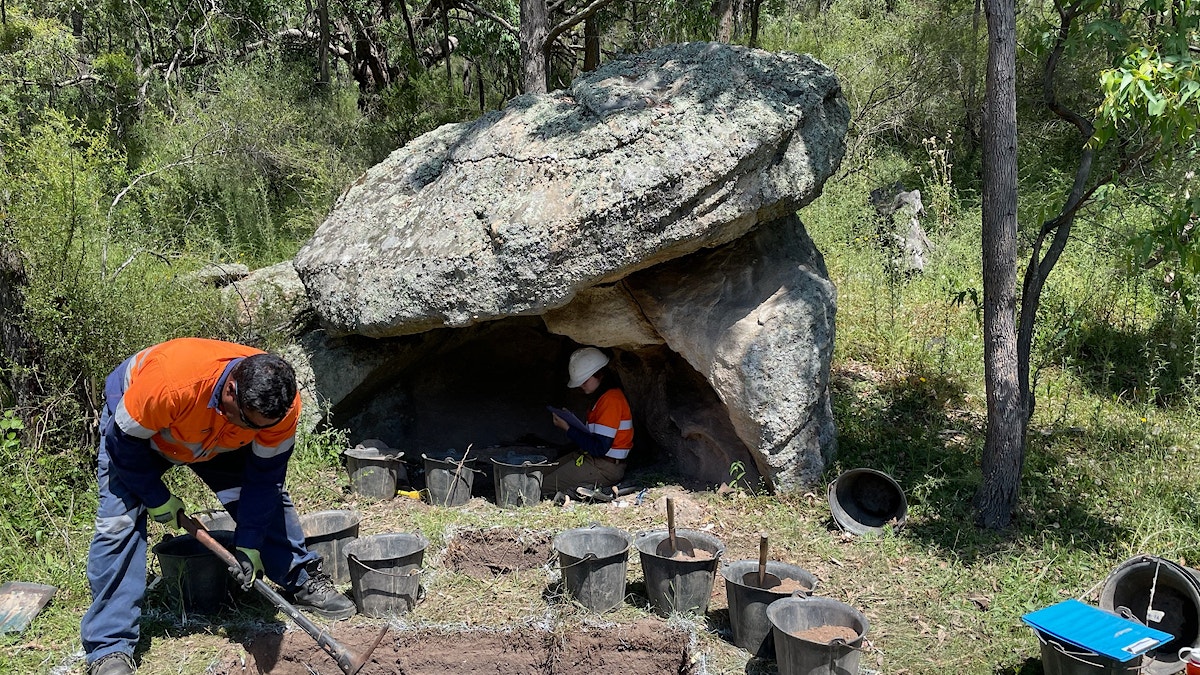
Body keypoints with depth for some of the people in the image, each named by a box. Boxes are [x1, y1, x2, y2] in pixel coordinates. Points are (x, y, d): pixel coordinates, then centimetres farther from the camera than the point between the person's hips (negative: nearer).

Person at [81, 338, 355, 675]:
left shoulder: (281, 405, -32)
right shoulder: (169, 382, -46)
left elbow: (264, 478, -19)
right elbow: (126, 441, -27)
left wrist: (249, 545, -19)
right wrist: (157, 499, -18)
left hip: (219, 438, 4)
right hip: (134, 422, -3)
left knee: (269, 497, -5)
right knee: (119, 521, -15)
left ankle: (304, 582, 14)